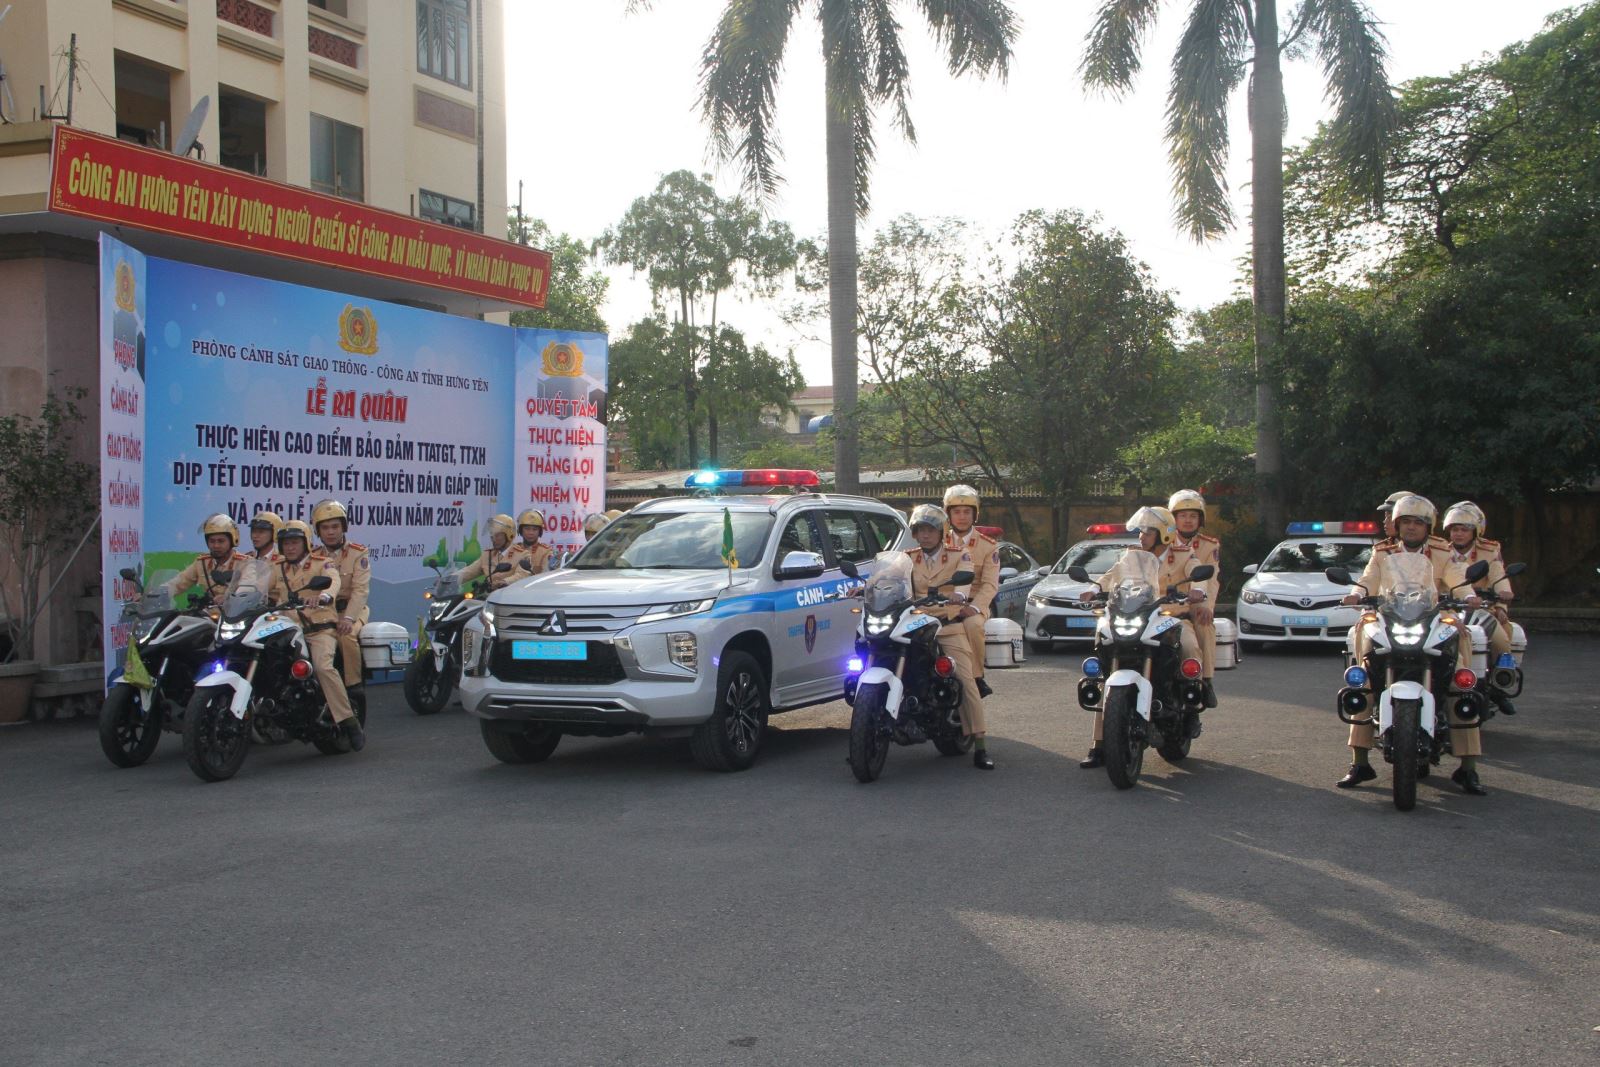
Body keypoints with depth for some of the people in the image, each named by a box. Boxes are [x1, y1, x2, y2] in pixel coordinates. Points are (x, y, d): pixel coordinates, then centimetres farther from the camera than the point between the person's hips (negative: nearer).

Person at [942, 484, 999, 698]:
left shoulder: (988, 546, 7)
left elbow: (990, 584, -4)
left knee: (973, 624, -36)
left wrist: (974, 608, -21)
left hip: (975, 603, -2)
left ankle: (977, 676, -20)